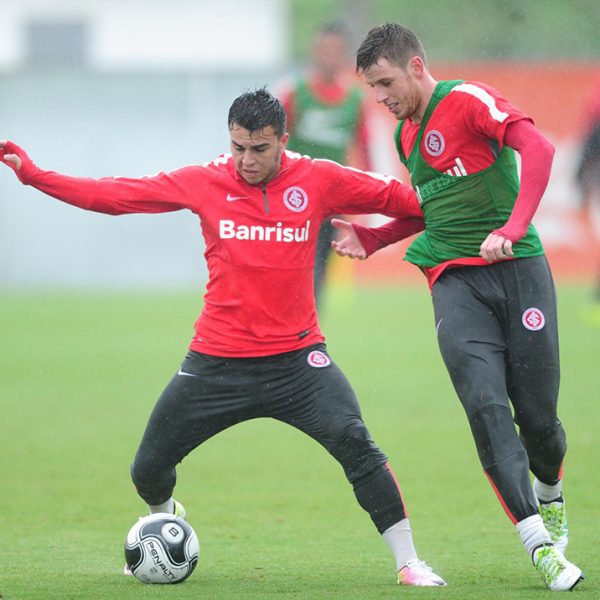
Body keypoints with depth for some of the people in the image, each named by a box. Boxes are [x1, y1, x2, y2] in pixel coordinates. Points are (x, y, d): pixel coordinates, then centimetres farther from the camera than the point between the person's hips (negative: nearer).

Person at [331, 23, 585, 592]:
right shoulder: (406, 134, 17)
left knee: (536, 413, -1)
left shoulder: (467, 100, -7)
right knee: (486, 404, -17)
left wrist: (512, 229, -31)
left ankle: (549, 496, 33)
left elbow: (537, 148, -22)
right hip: (454, 280, 5)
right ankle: (539, 544, -18)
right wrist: (370, 238, 19)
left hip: (517, 268, -5)